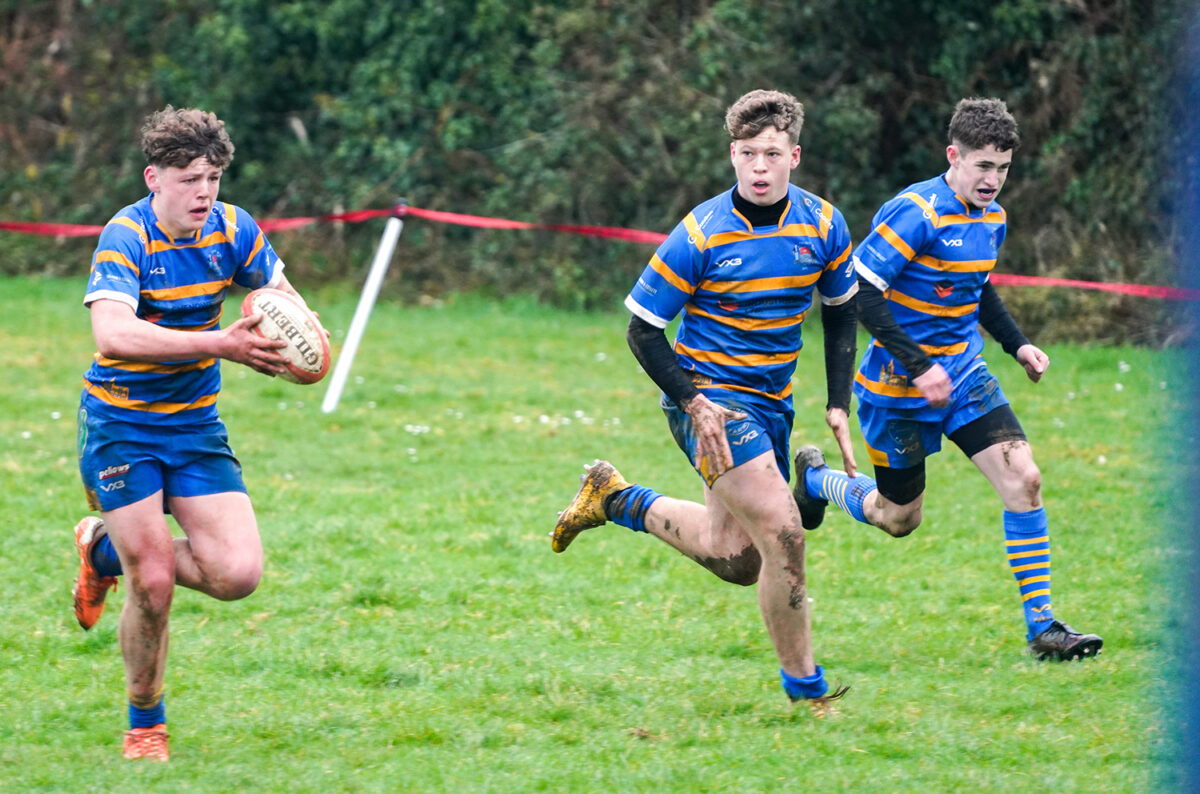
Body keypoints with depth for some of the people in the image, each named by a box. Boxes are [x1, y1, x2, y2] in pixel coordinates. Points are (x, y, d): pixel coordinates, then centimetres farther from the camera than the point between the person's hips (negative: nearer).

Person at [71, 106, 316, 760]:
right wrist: (219, 345, -43)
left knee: (238, 573, -8)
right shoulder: (125, 238, -21)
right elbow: (112, 334, -37)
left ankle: (106, 551, 20)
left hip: (195, 423, 5)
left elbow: (281, 297, 12)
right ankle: (144, 724, 16)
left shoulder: (232, 230, -4)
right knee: (153, 585, -9)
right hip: (121, 424, -5)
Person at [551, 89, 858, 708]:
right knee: (783, 534, -18)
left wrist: (838, 406, 5)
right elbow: (643, 330, -11)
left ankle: (617, 499, 29)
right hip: (710, 396, -6)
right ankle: (805, 688, -3)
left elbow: (840, 309, 12)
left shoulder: (822, 226, -4)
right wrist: (694, 403, -20)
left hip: (771, 402, 6)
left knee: (736, 558, 8)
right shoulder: (701, 235, -18)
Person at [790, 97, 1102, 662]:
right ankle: (814, 479, 40)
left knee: (1023, 478, -11)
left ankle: (1042, 626, -6)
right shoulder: (914, 214, -22)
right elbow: (861, 295, -25)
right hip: (899, 388, -6)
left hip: (964, 377, 6)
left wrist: (1016, 345, 8)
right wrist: (918, 365, -28)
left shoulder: (992, 218, 4)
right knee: (898, 518, 8)